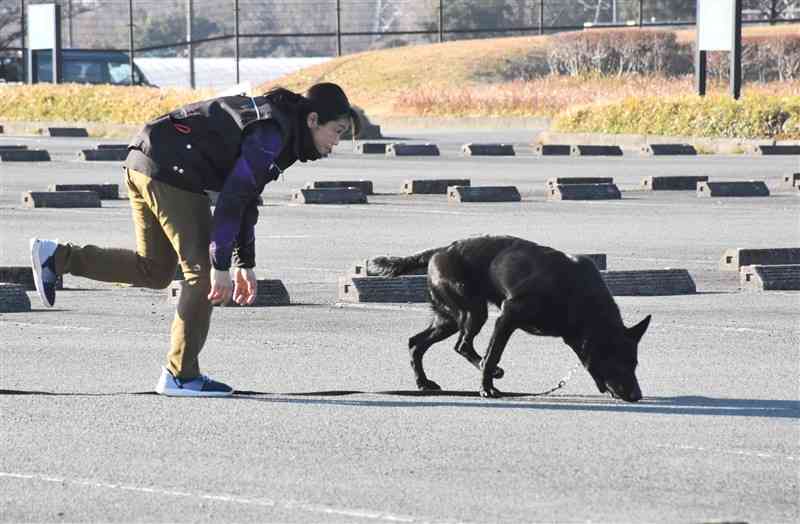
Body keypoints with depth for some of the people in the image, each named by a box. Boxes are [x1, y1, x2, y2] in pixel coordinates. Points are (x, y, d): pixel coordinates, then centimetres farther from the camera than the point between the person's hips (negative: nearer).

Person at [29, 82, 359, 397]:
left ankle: (57, 257, 11)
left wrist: (244, 263, 21)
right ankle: (180, 375, 1)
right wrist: (221, 266, -20)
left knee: (154, 271, 17)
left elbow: (246, 198, 23)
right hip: (170, 170, -10)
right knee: (203, 272, -3)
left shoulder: (271, 126, 17)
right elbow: (232, 198, -21)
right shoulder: (271, 133, -15)